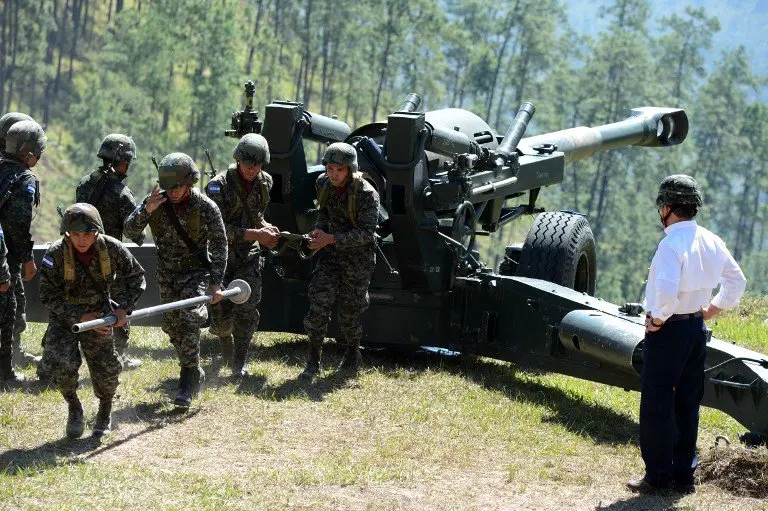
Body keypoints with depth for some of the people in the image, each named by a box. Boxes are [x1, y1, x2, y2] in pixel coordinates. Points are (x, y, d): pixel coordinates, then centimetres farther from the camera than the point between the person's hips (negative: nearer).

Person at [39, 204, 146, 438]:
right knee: (61, 364, -21)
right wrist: (80, 317, -25)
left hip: (99, 313, 1)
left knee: (106, 370, 0)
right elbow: (48, 296, -17)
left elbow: (136, 277, -1)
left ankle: (105, 410, 32)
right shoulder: (55, 254, -23)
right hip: (64, 315, -1)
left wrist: (123, 309, -14)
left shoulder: (112, 248, -18)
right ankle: (74, 407, 9)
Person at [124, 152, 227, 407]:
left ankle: (188, 380, -17)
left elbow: (219, 245, -10)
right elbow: (129, 231, -10)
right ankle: (195, 372, 31)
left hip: (196, 271, -4)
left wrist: (215, 283, -16)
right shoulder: (156, 202, -9)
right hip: (167, 274, 4)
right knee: (172, 325, 10)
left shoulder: (206, 207, -16)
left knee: (190, 319, -22)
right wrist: (146, 210, -29)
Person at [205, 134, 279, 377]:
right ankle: (225, 342, 35)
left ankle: (239, 363, 0)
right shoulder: (219, 185, -17)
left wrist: (266, 228, -5)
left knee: (247, 311, -10)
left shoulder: (264, 182, 1)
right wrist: (254, 234, -25)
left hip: (248, 256, 3)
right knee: (222, 313, 3)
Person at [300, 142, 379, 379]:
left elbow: (367, 232, -25)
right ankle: (313, 359, -2)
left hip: (358, 256, -4)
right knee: (319, 301, -8)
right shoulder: (323, 184, -6)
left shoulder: (367, 194, -24)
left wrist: (331, 239, -31)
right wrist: (319, 229, -7)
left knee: (350, 307, 8)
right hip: (330, 252, 4)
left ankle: (352, 354, 32)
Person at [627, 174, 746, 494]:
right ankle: (683, 475, 18)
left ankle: (658, 476, 3)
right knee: (688, 405, 13)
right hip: (697, 329, 8)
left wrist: (659, 318, -17)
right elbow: (736, 281, 17)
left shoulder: (672, 243, -19)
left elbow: (666, 289, -33)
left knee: (656, 406, 0)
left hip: (668, 331, -8)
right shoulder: (711, 242, 6)